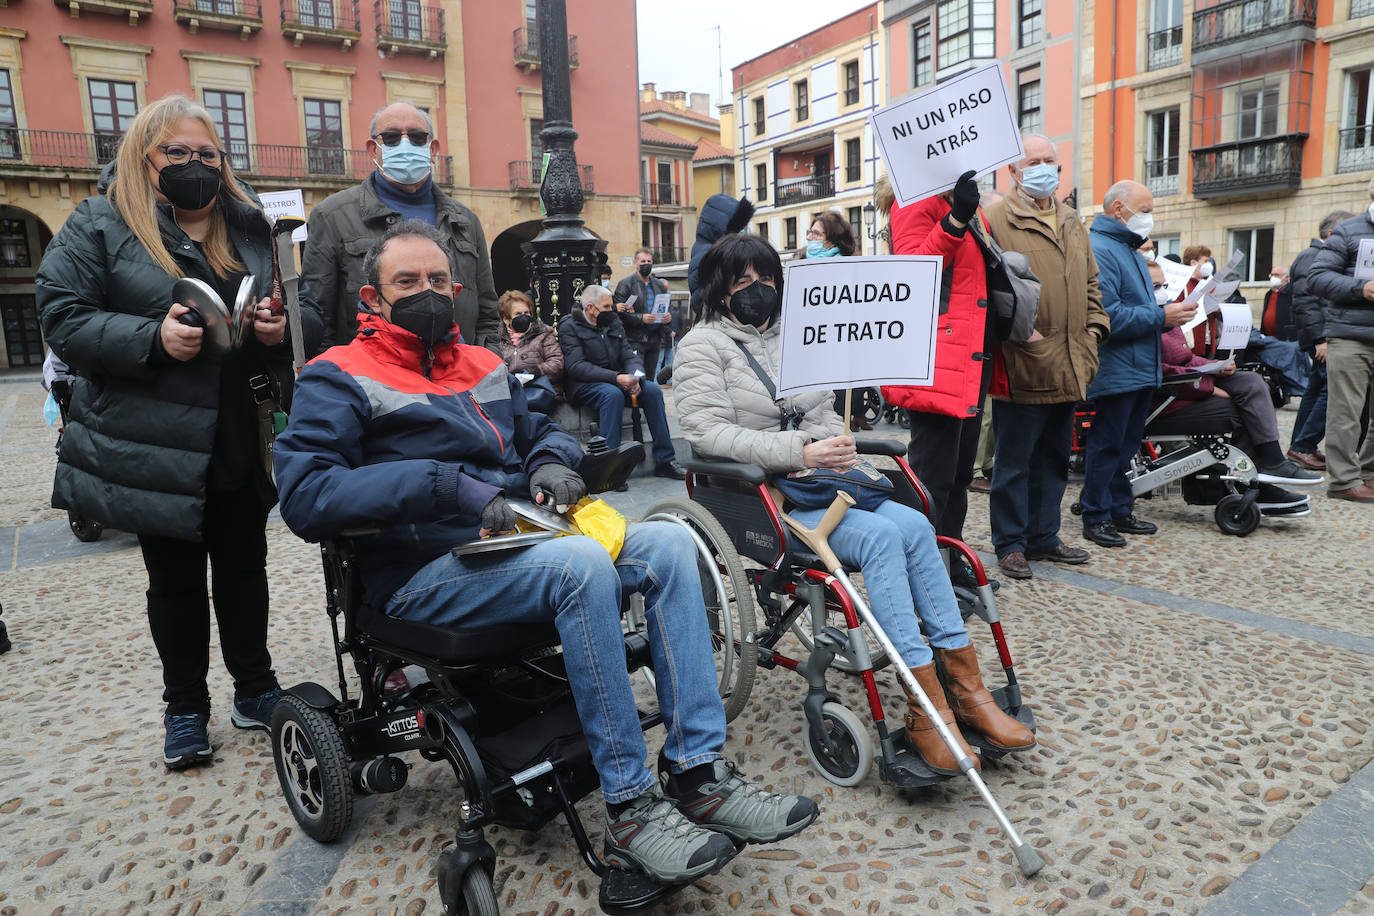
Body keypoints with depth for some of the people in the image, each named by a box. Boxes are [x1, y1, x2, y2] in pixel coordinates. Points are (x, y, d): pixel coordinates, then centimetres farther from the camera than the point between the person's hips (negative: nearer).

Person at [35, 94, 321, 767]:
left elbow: (309, 305, 13)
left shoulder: (251, 226, 9)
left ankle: (254, 688, 31)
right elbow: (63, 319, -7)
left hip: (245, 443, 3)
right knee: (175, 580, 11)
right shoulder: (99, 226, -1)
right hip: (158, 450, -3)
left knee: (244, 568, 15)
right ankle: (184, 708, 28)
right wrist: (153, 339, -23)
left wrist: (285, 325, -10)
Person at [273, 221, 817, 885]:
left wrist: (551, 460, 3)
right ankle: (630, 810, -23)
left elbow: (543, 431, 30)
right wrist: (448, 483, -23)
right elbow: (304, 494, -14)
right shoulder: (340, 377, 1)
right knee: (580, 564, -34)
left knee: (668, 542, -15)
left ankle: (697, 771, -15)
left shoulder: (484, 366, 22)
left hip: (515, 542, 7)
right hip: (427, 575, -6)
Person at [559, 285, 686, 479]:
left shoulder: (614, 323, 15)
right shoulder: (569, 327, -5)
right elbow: (576, 366, -18)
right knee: (613, 393, -36)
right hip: (582, 385, -6)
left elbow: (630, 356, 8)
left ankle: (665, 460, -16)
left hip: (613, 381, 6)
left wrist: (635, 376, -17)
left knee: (653, 389, -18)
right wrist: (616, 378, -27)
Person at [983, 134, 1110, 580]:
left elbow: (1090, 282, 25)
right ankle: (1010, 544, 14)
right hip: (1020, 367, -8)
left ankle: (1044, 537, 29)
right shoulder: (997, 220, -6)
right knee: (1014, 461, 1)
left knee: (1054, 457, 16)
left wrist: (1093, 328, 13)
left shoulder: (1073, 223, 19)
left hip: (1068, 369, 8)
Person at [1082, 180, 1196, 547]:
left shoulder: (1130, 250, 20)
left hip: (1139, 370, 10)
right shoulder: (1099, 249, -15)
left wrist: (1170, 314, 7)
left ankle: (1119, 510, 25)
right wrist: (1162, 317, -18)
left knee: (1127, 444, 15)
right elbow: (1107, 315, -25)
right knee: (1107, 445, -2)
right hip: (1115, 370, -10)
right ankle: (1096, 517, 8)